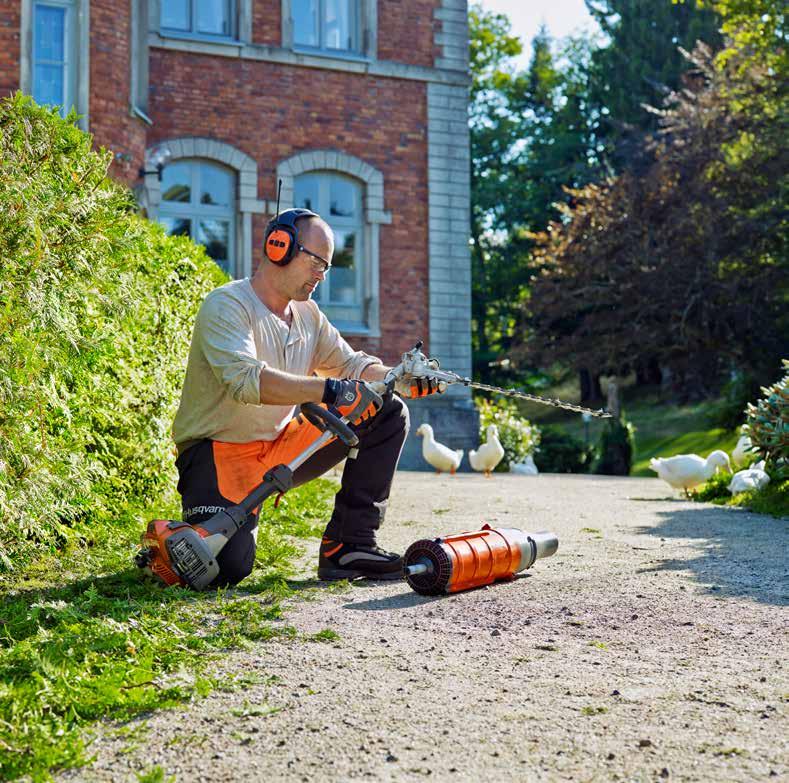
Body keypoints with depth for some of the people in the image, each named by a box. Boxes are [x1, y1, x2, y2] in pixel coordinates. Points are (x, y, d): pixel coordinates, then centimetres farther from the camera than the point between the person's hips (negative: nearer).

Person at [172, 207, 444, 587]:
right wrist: (331, 390, -38)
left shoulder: (308, 315, 10)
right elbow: (245, 378, -31)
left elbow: (350, 363, 12)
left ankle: (348, 545, -2)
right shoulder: (226, 305, -15)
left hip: (281, 446, 8)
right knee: (226, 567, -29)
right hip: (220, 452, -8)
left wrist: (404, 380, -8)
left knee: (387, 415, 0)